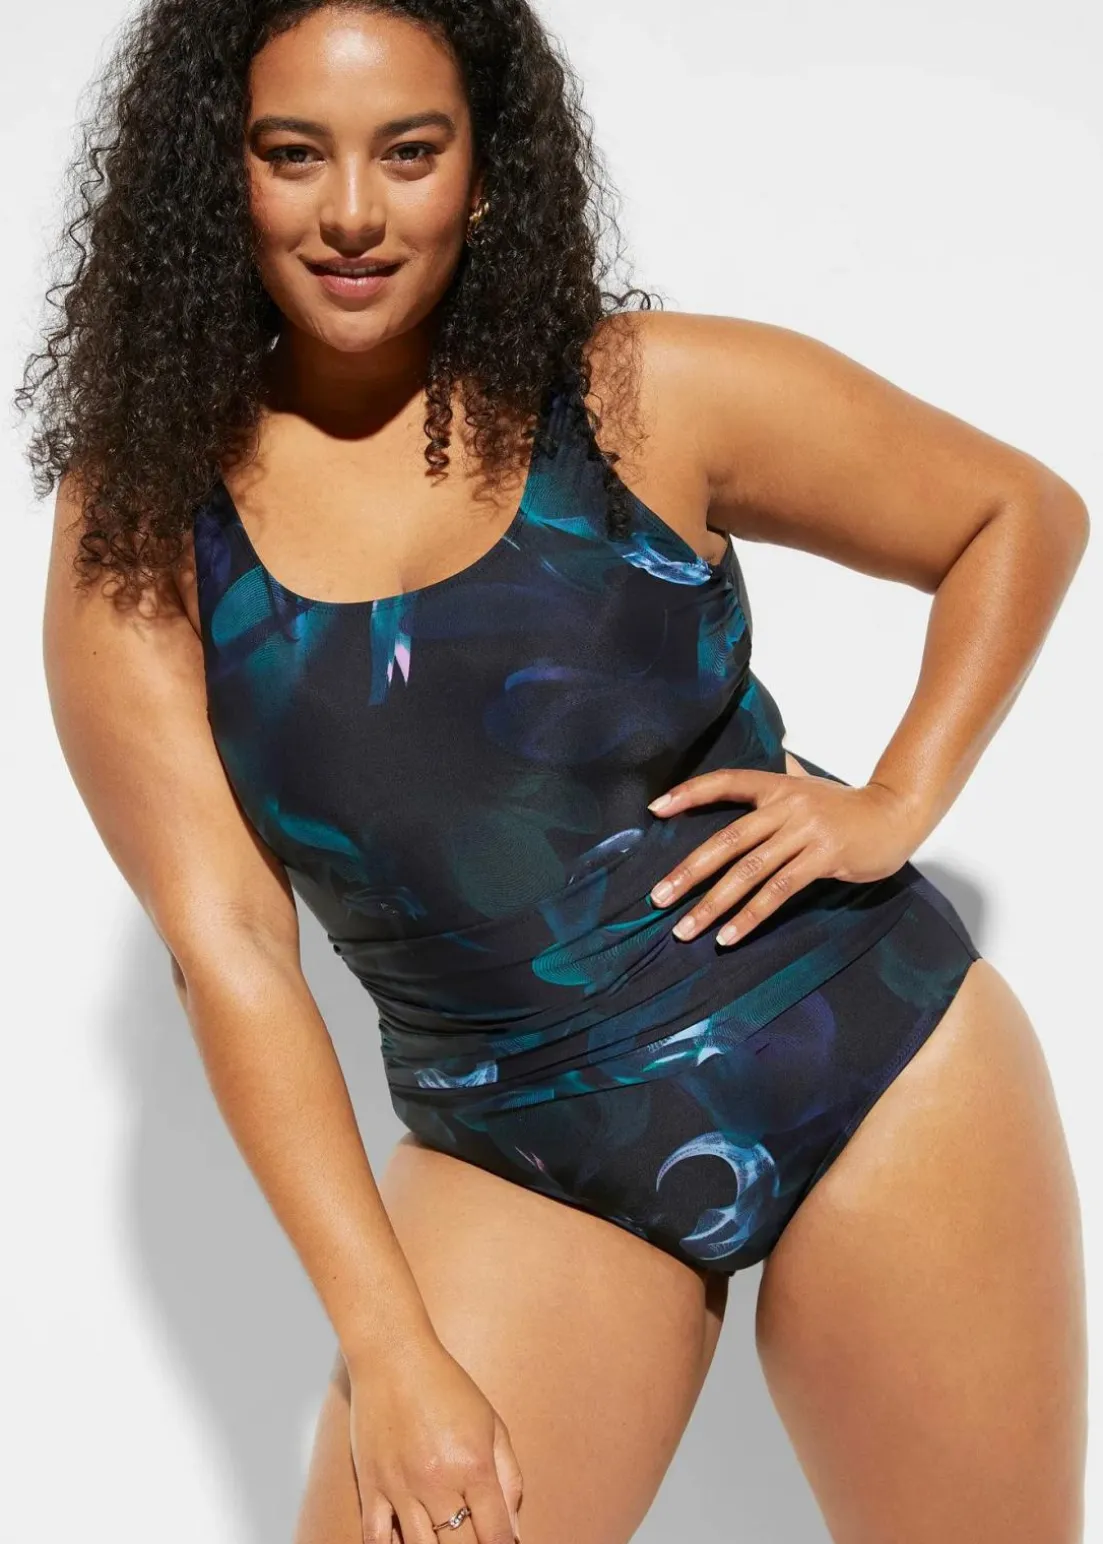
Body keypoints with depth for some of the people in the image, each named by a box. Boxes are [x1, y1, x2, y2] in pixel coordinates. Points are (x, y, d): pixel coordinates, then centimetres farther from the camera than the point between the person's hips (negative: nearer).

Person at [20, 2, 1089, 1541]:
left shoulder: (652, 399, -8)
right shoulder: (141, 519, -6)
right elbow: (227, 947, -10)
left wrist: (896, 807, -7)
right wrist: (388, 1353, -14)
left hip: (881, 1073, 0)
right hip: (522, 1170, 1)